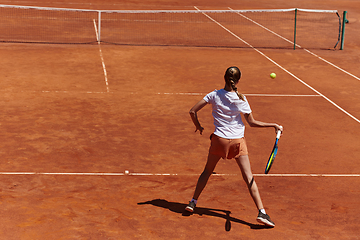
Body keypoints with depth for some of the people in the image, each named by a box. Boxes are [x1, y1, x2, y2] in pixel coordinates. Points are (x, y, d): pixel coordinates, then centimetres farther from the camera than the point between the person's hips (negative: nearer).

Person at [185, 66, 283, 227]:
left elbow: (193, 111, -2)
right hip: (238, 141, -2)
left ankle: (193, 202, 23)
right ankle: (261, 212, -6)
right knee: (249, 178, -1)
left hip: (219, 140, 2)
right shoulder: (241, 99, -7)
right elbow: (252, 123, -2)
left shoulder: (214, 95, -3)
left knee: (207, 171, 21)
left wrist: (198, 127, 15)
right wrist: (274, 125, 5)